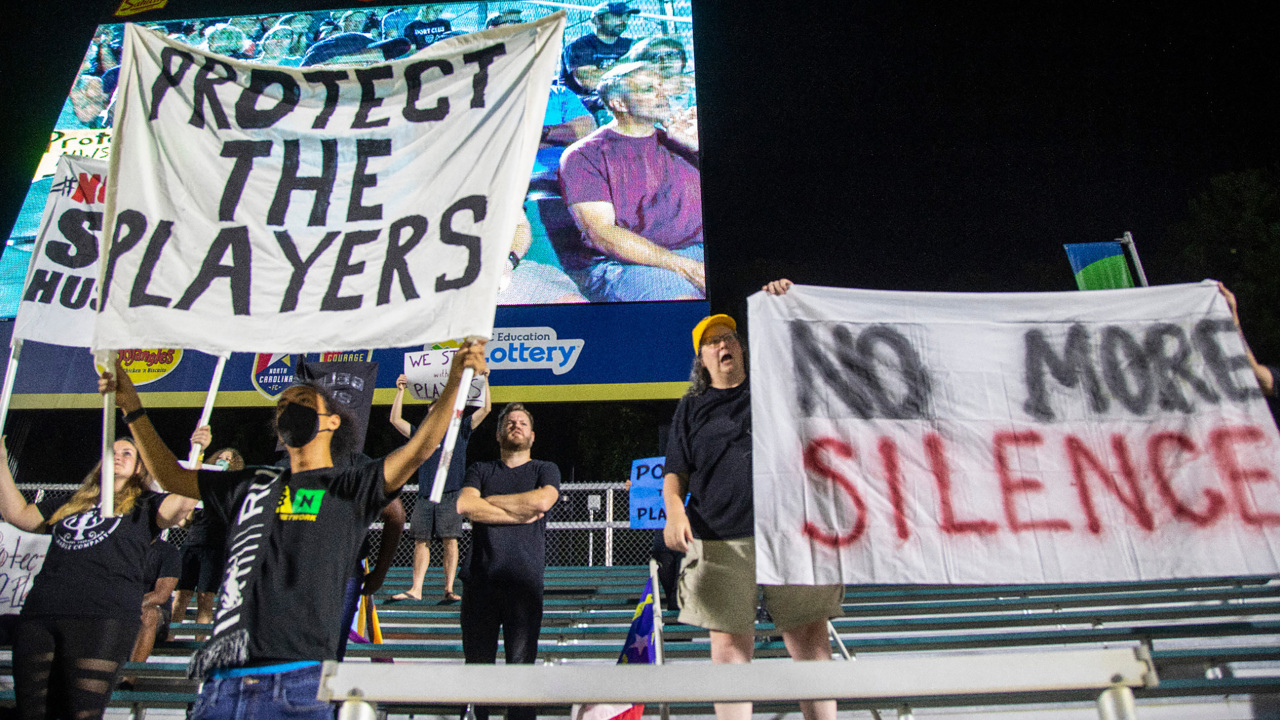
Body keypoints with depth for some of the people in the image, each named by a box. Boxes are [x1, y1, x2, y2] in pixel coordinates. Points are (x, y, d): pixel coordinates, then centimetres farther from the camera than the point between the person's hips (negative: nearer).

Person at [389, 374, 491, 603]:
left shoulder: (459, 431, 13)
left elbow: (485, 409, 7)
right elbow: (395, 419, 17)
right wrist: (400, 391, 13)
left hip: (450, 496, -3)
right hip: (425, 496, 3)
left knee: (450, 541, -6)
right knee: (421, 541, 2)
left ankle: (449, 590, -4)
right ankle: (416, 589, 5)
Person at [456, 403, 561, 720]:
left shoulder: (545, 469, 17)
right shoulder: (481, 470, 19)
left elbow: (542, 500, -6)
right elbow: (465, 505, 0)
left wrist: (490, 500, 3)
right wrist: (519, 514, -3)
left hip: (524, 580, -1)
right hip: (480, 580, 2)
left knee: (521, 664, -5)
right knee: (477, 663, 3)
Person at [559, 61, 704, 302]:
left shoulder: (679, 140, 21)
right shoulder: (583, 156, 5)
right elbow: (602, 235, -8)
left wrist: (699, 149, 3)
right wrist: (686, 267, -17)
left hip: (699, 252, 5)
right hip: (626, 262, -4)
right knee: (683, 301, -37)